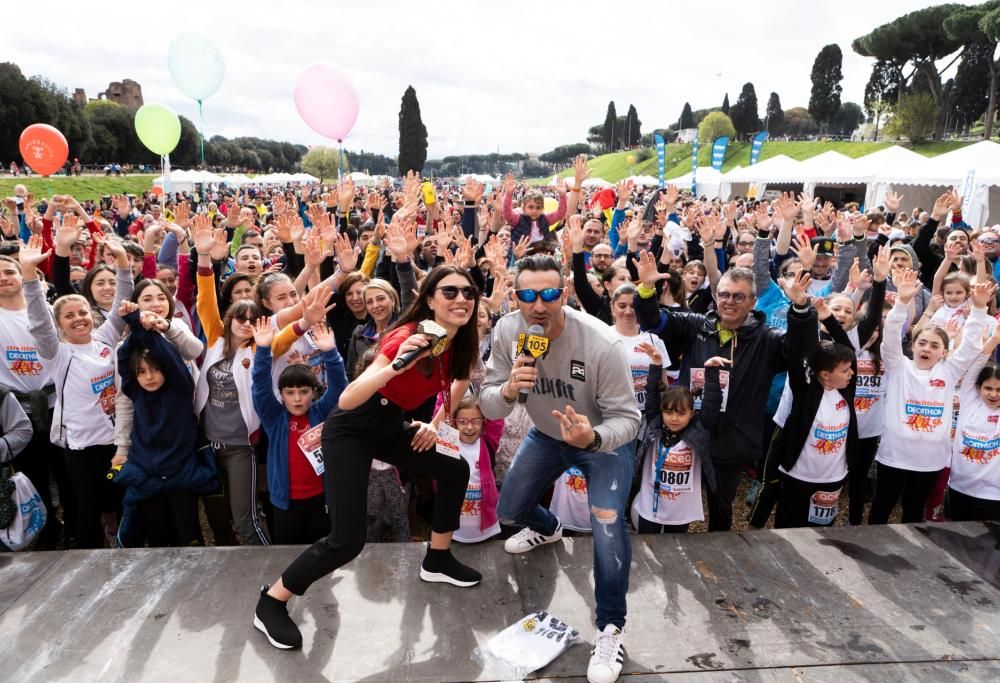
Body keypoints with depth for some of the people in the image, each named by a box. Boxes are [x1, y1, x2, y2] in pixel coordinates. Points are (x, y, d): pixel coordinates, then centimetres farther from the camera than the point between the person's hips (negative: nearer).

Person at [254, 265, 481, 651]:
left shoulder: (459, 342, -7)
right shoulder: (408, 338, -29)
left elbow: (460, 380, 16)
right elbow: (346, 400, -36)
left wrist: (436, 423, 6)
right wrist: (393, 367, -50)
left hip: (391, 426, 8)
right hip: (351, 429, -8)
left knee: (456, 471, 14)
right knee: (347, 541, -13)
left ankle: (437, 561, 32)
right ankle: (270, 604, 9)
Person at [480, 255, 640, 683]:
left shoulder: (602, 344, -35)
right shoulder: (506, 331, -22)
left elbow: (627, 419, -28)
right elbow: (489, 408, -17)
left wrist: (593, 438, -50)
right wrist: (508, 390, -41)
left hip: (606, 438, -4)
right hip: (547, 434, 5)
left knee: (607, 530, -22)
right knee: (508, 511, 14)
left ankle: (610, 629, 5)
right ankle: (547, 528, 53)